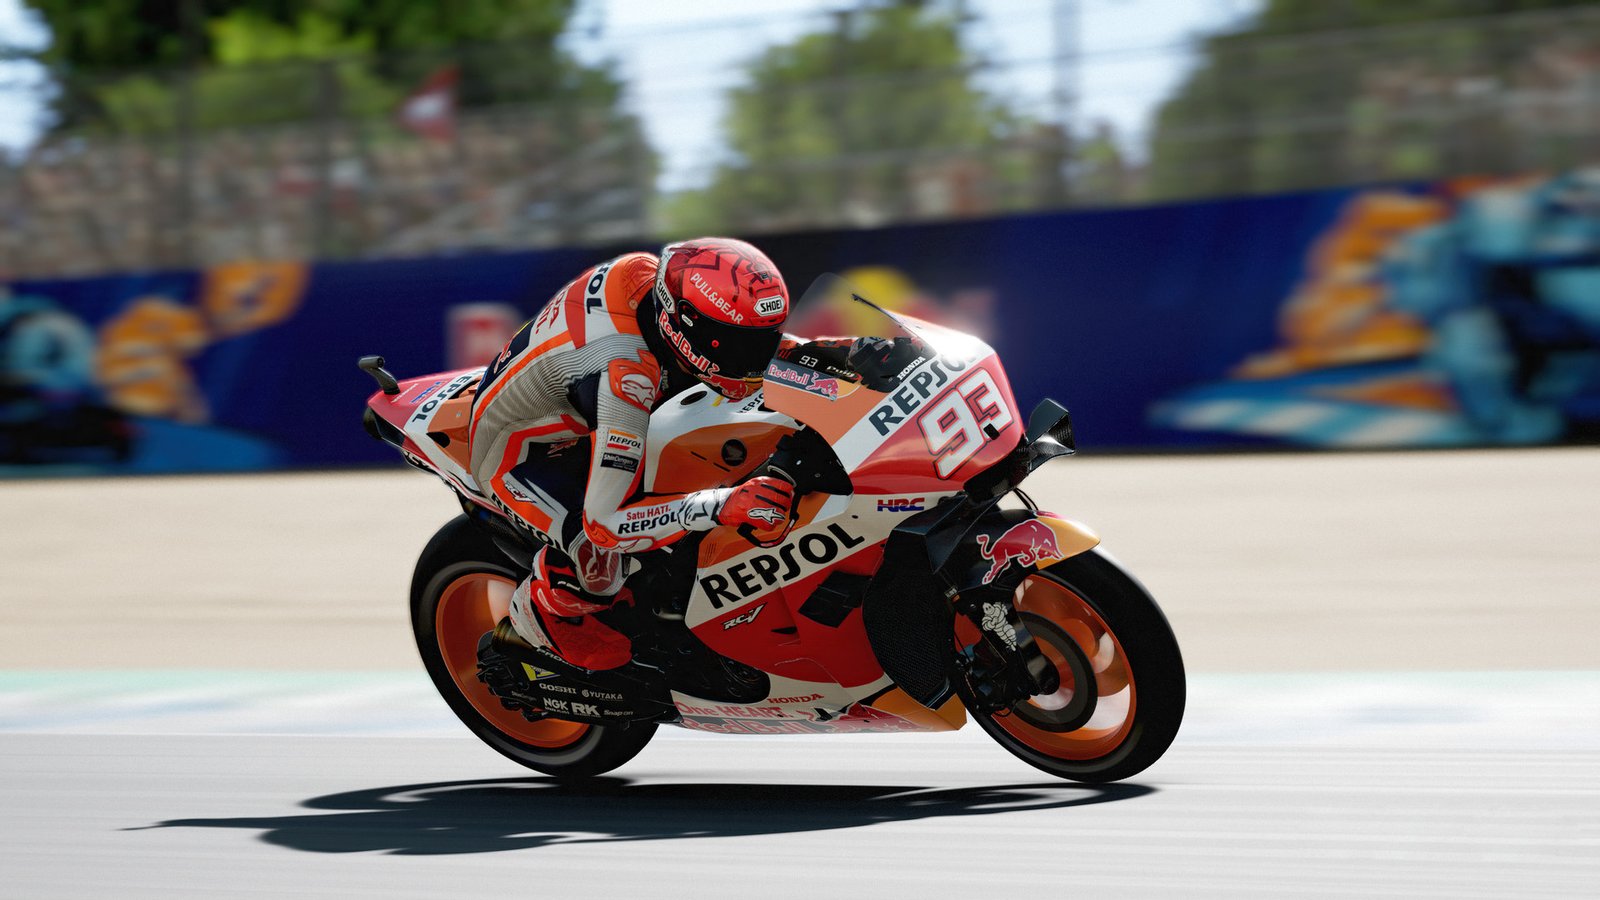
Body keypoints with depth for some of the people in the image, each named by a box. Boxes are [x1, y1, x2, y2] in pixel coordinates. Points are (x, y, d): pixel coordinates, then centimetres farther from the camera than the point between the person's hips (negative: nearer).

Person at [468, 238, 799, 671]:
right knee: (604, 558, -31)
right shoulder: (623, 374, -44)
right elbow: (604, 523, -43)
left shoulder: (653, 273, -21)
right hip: (518, 454, -8)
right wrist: (723, 507, -52)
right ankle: (542, 607, 3)